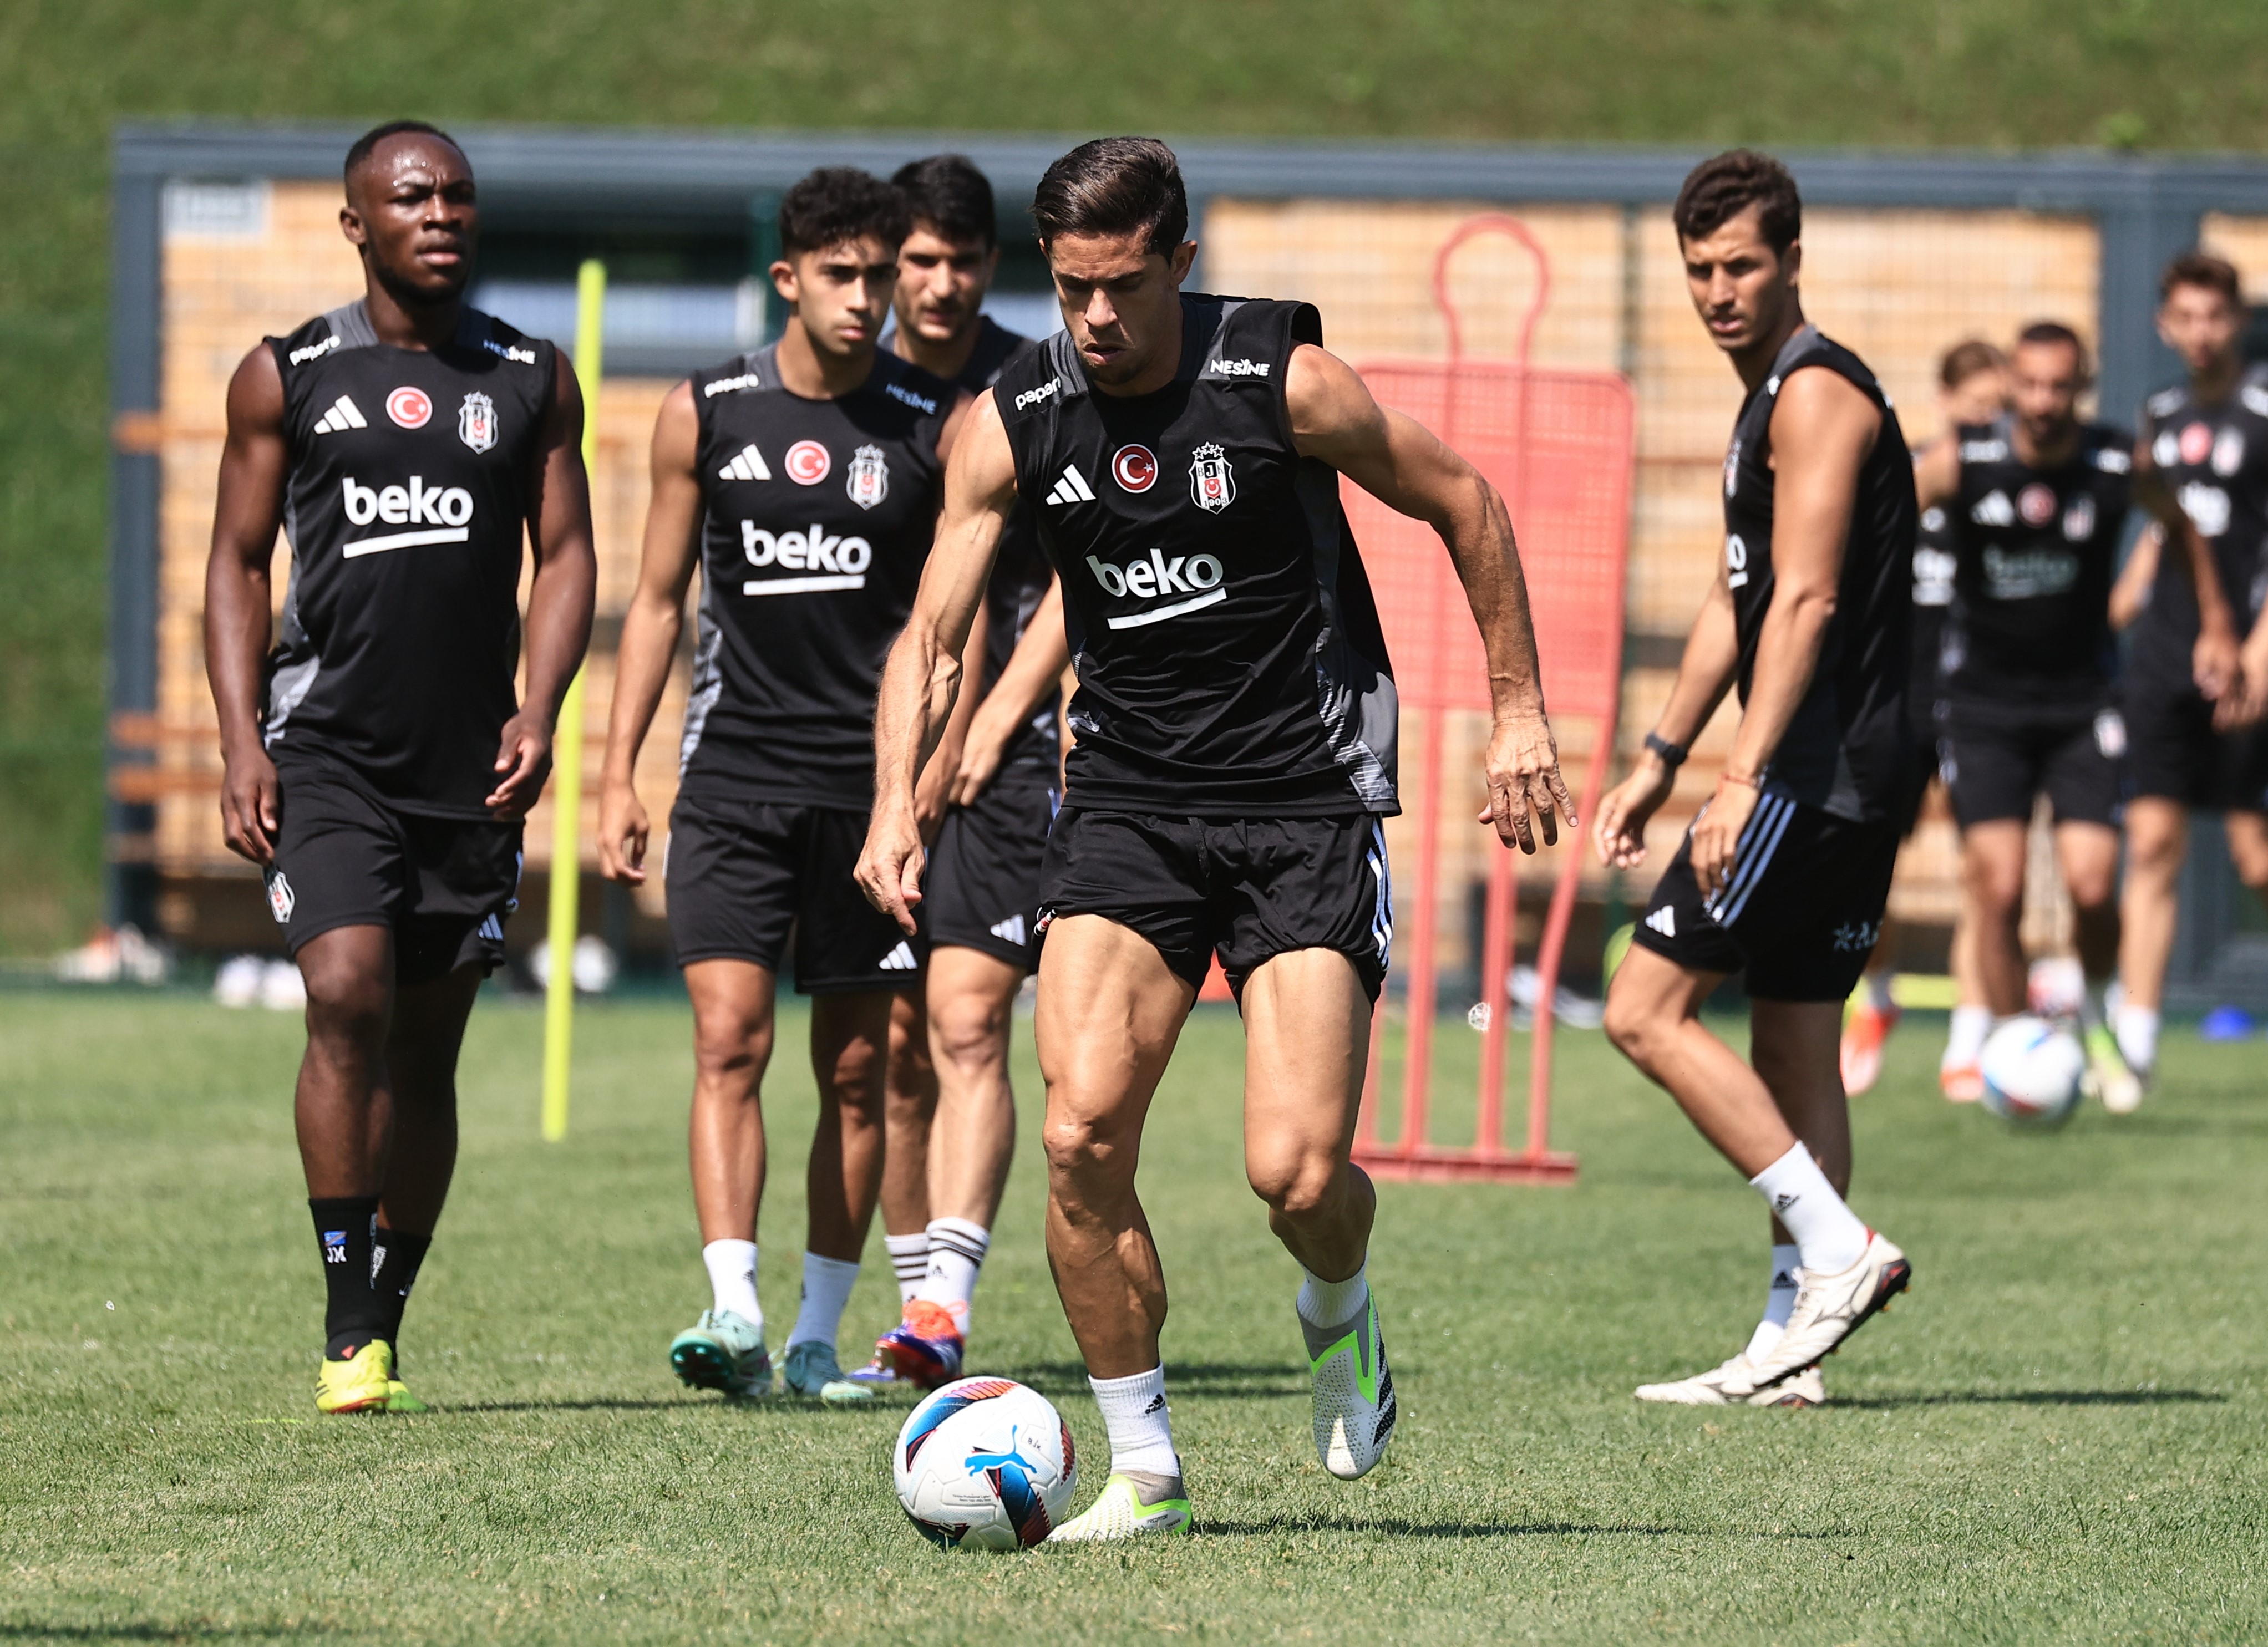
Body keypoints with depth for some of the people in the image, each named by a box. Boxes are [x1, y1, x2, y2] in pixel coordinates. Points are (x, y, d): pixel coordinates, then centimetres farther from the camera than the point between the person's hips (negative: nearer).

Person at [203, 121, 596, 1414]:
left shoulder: (534, 379, 10)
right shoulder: (287, 378, 5)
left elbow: (565, 554, 10)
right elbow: (238, 563, 7)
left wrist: (539, 712, -6)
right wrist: (242, 740, -4)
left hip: (471, 766, 3)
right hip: (326, 748, -2)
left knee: (426, 1049, 6)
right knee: (347, 995, -19)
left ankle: (388, 1329, 16)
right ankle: (349, 1326, -15)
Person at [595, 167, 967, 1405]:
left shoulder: (935, 424, 1)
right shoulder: (706, 413, 4)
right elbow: (659, 599, 10)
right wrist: (618, 771, 4)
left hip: (872, 783, 0)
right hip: (733, 778, 0)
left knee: (857, 1071, 3)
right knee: (729, 1041, -14)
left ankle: (817, 1335, 12)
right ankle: (732, 1313, -22)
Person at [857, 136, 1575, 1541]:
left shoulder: (1286, 383, -12)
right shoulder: (1014, 424, -4)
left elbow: (1469, 509, 2)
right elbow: (933, 638, 1)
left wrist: (1521, 713, 3)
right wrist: (897, 800, -16)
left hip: (1306, 802, -3)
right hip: (1129, 795, 3)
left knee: (1297, 1171, -14)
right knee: (1083, 1137, -14)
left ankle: (1340, 1316, 24)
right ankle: (1145, 1472, 0)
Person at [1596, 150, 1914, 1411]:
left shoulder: (1818, 395, -12)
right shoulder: (1773, 401, 20)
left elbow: (1805, 599, -20)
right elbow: (1737, 604, 28)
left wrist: (1746, 779, -26)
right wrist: (1662, 759, 28)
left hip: (1813, 775, -10)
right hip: (1853, 785, 10)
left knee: (1649, 1011, -10)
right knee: (1794, 1050, 10)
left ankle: (1836, 1245, -15)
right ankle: (1791, 1344, 10)